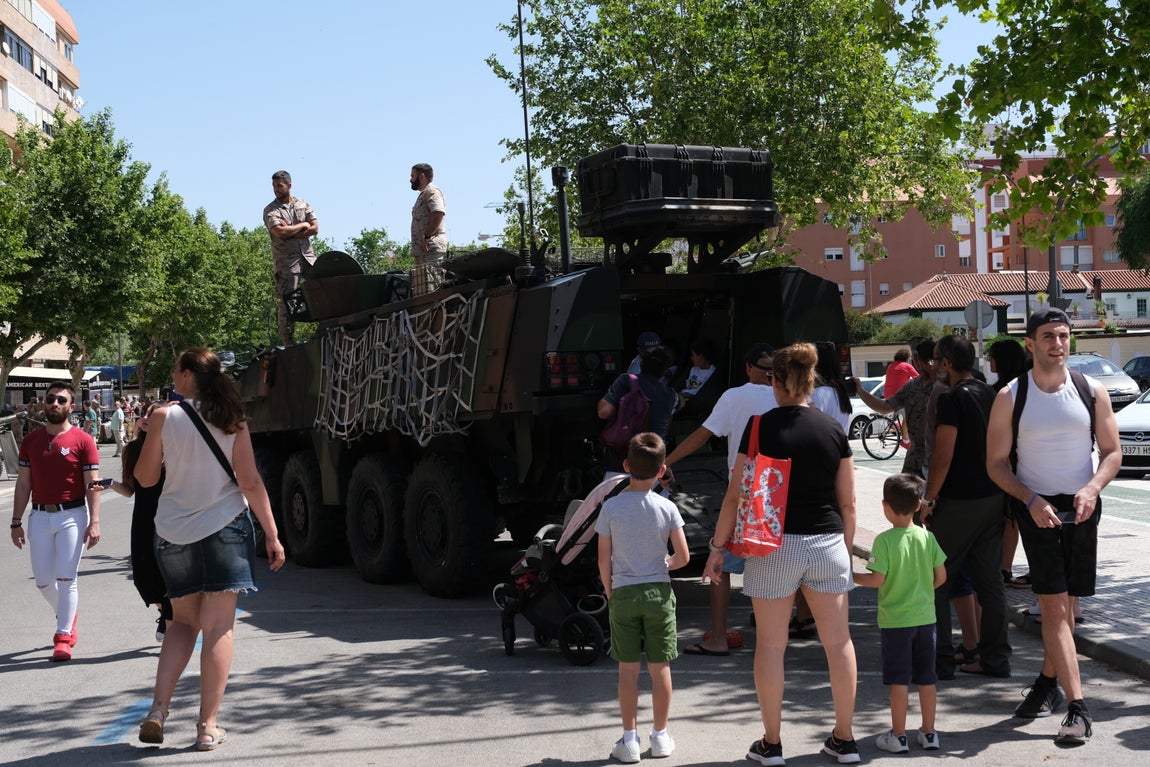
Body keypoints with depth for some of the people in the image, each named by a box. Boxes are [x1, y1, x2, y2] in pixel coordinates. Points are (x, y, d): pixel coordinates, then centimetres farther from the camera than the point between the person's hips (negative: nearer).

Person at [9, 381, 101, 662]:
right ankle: (68, 617, 35)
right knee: (43, 581, 9)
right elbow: (23, 484, 10)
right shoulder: (30, 441, 7)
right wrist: (16, 522, 7)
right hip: (40, 515, 4)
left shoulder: (83, 441, -5)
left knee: (66, 578, -6)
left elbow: (92, 484, -7)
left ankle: (63, 636, 3)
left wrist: (94, 522, -13)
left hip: (72, 515, -4)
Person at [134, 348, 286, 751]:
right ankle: (208, 726, 4)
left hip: (174, 532, 1)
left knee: (183, 621, 17)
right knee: (218, 626, 3)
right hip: (224, 528, -1)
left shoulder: (164, 416, -5)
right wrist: (272, 534, 0)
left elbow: (145, 477, 3)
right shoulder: (231, 420, -2)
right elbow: (250, 482, -4)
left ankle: (158, 709, 4)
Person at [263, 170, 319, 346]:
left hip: (307, 257, 4)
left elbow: (314, 229, 1)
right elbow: (280, 232, -17)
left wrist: (290, 232, -8)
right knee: (286, 303, -6)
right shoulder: (270, 210, 0)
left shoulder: (303, 204, 12)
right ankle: (288, 344, -3)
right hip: (286, 261, -4)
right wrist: (302, 226, -5)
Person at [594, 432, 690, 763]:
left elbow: (604, 560, -4)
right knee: (660, 667, 9)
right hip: (658, 592, 0)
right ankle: (660, 736, 17)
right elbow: (683, 556, -5)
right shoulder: (667, 508, -7)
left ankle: (629, 739, 10)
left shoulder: (610, 507, -7)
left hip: (623, 593, 0)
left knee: (628, 668, 6)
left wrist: (610, 593, 11)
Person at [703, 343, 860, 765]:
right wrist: (846, 548, 18)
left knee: (771, 643, 7)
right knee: (838, 639, 12)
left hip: (775, 544, -3)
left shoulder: (762, 427, -6)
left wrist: (717, 546, 2)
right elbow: (848, 501, 6)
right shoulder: (833, 429, 3)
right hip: (827, 542, 3)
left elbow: (736, 494, -6)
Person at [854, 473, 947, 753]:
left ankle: (898, 735, 9)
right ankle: (928, 732, 21)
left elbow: (877, 580, -16)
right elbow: (941, 576, 2)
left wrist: (853, 576, 1)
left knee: (899, 679, 3)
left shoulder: (884, 540, -15)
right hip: (925, 617, 4)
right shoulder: (926, 537, -2)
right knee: (927, 677, 12)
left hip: (895, 621, -4)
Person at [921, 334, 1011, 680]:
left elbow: (943, 456, -19)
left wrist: (929, 500, -12)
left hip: (959, 502, -8)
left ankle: (941, 660, 1)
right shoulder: (991, 394, 11)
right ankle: (994, 658, 15)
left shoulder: (952, 398, -14)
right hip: (992, 498, 8)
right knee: (989, 580, 11)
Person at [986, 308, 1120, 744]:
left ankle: (1048, 681, 31)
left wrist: (1092, 488, -12)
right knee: (1054, 605, -9)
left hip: (1081, 508, 3)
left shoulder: (1092, 392, 3)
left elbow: (1112, 452, 7)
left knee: (1067, 603, 10)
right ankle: (1077, 709, -11)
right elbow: (996, 464, 0)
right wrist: (1031, 501, -13)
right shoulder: (1010, 398, -2)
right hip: (1036, 507, -2)